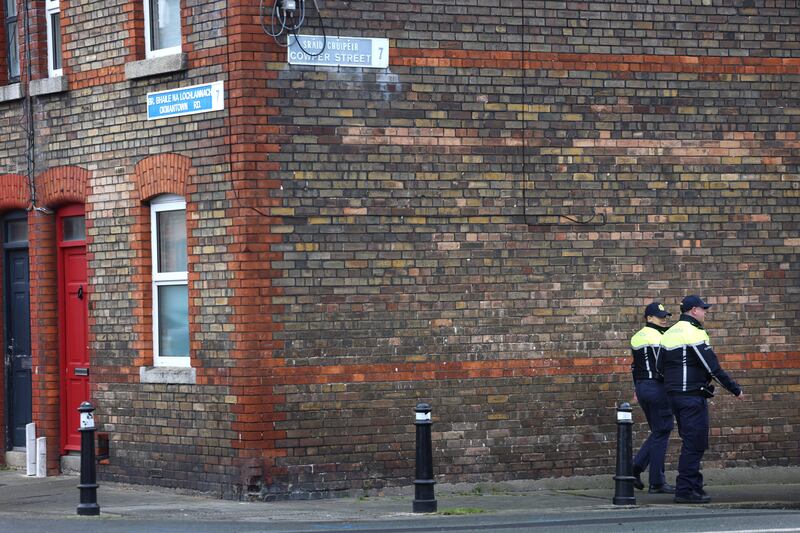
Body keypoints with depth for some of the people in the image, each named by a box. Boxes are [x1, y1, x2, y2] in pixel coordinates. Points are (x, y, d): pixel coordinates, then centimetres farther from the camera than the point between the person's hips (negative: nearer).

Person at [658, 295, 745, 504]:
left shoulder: (669, 334, 14)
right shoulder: (695, 333, -12)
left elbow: (660, 367, 17)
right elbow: (713, 368, -14)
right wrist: (735, 390, -7)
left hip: (673, 395, 9)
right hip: (693, 396, -9)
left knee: (691, 442, 15)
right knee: (694, 444, -6)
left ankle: (695, 486, 17)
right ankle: (685, 490, -8)